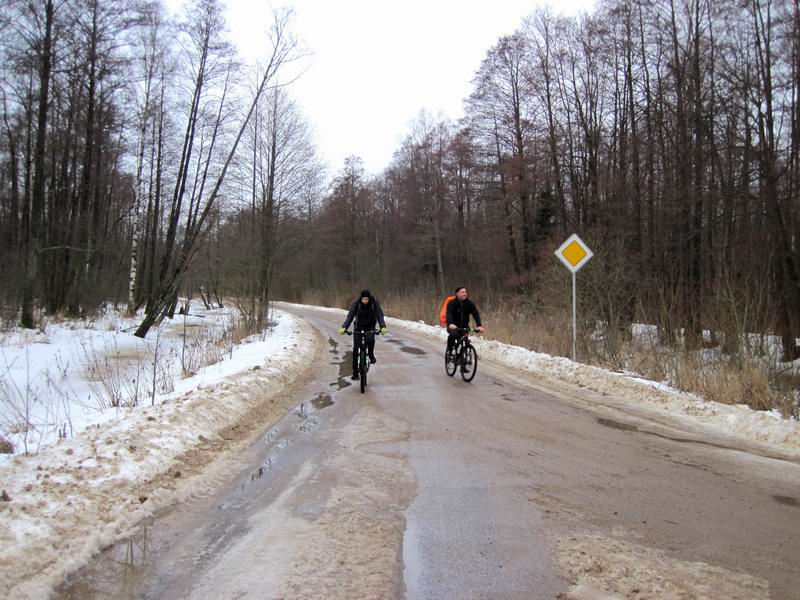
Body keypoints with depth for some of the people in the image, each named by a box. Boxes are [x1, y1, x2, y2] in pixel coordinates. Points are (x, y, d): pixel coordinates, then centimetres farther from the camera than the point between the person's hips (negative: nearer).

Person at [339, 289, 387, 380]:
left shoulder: (374, 302, -19)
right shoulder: (356, 302, -20)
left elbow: (379, 315, -24)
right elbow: (350, 315, -24)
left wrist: (383, 326, -41)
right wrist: (344, 327, -39)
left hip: (370, 326, 0)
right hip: (358, 326, 0)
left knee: (371, 339, -32)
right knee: (355, 349, -7)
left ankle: (371, 356, -2)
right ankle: (355, 372, 2)